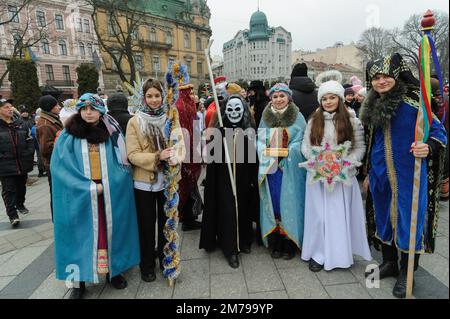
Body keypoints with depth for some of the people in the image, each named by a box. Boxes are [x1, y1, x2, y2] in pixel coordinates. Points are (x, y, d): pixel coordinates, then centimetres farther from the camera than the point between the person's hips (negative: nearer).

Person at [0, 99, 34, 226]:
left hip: (22, 164, 4)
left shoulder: (20, 124, 9)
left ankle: (20, 204, 39)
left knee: (21, 187, 18)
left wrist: (29, 156, 2)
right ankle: (12, 215, 3)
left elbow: (30, 141, 12)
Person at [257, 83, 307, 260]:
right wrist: (267, 155, -8)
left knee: (289, 204, 3)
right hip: (269, 168, 3)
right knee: (272, 204, 6)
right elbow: (260, 141, 9)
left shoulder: (297, 117, 2)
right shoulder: (265, 118, 10)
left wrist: (284, 153, -15)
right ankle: (275, 244, 20)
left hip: (290, 169, -2)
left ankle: (290, 244, 17)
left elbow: (299, 142, -2)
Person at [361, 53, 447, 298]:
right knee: (384, 218, 15)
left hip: (408, 175, -5)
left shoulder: (412, 103, -10)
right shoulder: (373, 106, 7)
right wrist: (368, 173, 18)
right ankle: (389, 263, 36)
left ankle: (406, 273, 25)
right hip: (381, 176, 5)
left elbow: (438, 132, -7)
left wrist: (428, 148, -29)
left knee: (408, 220, 5)